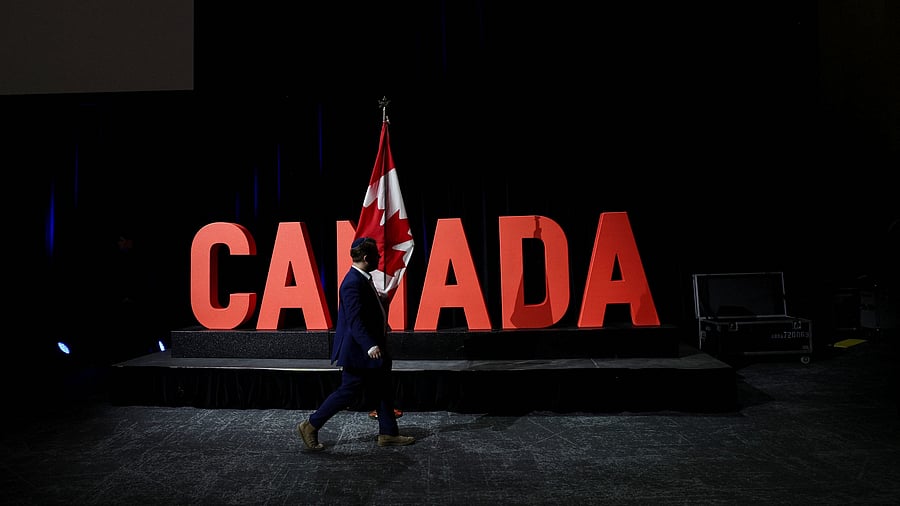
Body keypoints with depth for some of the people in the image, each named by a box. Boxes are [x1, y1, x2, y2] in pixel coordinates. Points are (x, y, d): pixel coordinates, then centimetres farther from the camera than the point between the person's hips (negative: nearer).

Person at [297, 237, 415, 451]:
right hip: (358, 351, -10)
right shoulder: (353, 283, -22)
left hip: (371, 348, 10)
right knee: (348, 392, 0)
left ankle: (388, 434, 23)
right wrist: (369, 346, -36)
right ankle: (310, 426, 13)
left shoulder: (363, 278, 10)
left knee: (384, 390, 13)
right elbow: (354, 320, -28)